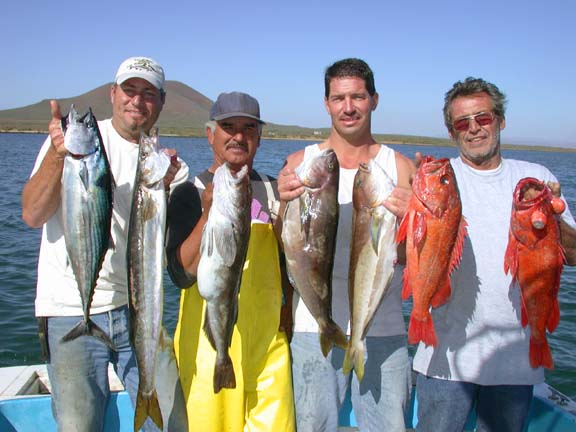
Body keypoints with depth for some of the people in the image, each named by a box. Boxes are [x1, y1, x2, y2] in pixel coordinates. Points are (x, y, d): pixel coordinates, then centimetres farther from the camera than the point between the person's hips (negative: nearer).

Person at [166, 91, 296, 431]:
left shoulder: (274, 190, 6)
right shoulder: (191, 192, -4)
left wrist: (290, 308, 9)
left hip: (268, 339, 3)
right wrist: (209, 213, -23)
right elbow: (181, 273, -13)